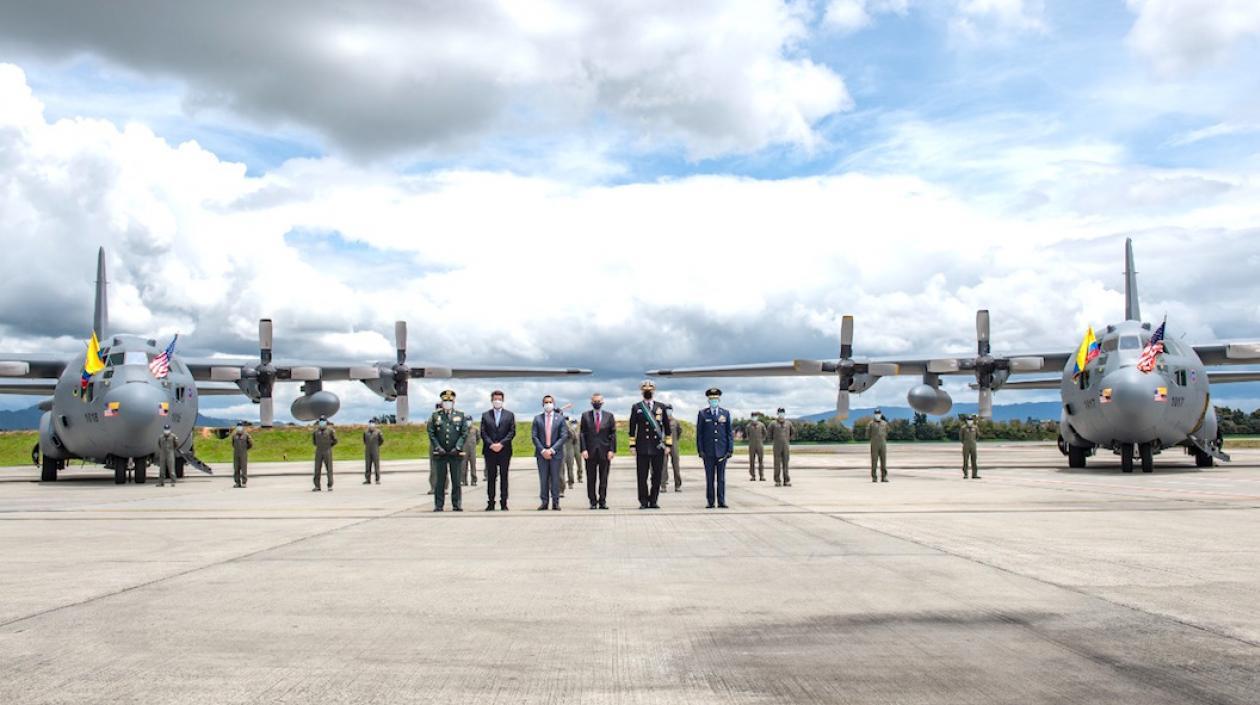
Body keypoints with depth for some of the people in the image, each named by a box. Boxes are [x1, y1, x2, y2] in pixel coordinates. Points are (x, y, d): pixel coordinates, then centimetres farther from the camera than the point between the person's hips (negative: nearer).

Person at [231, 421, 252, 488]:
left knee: (243, 468, -6)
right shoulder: (234, 435, 7)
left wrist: (245, 449, 4)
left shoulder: (246, 435, -3)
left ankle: (244, 482, -4)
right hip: (236, 455, 3)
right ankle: (237, 483, 9)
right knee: (236, 469, 3)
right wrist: (236, 449, 14)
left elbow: (251, 444, 4)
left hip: (243, 455, -3)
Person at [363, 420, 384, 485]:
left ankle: (378, 480, 0)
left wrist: (377, 446, 2)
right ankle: (368, 480, 6)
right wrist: (367, 446, 12)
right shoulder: (366, 432, 4)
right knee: (367, 465, 2)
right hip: (367, 452, 3)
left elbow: (382, 440, 3)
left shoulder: (378, 432, -6)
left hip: (375, 451, -3)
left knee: (376, 465, -3)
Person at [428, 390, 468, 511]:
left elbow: (464, 433, 4)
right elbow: (431, 433, 4)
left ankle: (457, 505, 8)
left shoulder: (460, 415, 9)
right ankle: (438, 505, 7)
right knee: (440, 481, 2)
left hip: (456, 453, 0)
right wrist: (438, 447, -7)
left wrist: (458, 447, -8)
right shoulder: (435, 416, 8)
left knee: (456, 481, 2)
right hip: (440, 454, 0)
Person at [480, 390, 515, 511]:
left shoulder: (509, 415, 8)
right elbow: (483, 433, 3)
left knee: (503, 477, 2)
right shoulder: (485, 415, 10)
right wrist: (491, 444, -11)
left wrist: (501, 444, -11)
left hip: (504, 450, -1)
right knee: (491, 477, 3)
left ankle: (503, 503, 5)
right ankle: (490, 503, 5)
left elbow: (512, 432, 0)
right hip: (490, 451, 1)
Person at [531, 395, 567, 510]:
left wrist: (552, 450, -11)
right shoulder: (537, 418, 7)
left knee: (555, 478, 1)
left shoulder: (560, 418, 4)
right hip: (542, 453, 1)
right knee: (543, 479, 2)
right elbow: (534, 436, 2)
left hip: (556, 453, -1)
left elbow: (564, 436, -3)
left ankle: (555, 502, 5)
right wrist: (543, 450, -9)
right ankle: (544, 502, 5)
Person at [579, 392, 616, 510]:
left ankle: (602, 501, 6)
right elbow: (582, 434, 3)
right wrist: (583, 449, -7)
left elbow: (613, 434, 5)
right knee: (591, 478, 3)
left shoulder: (609, 416, 7)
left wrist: (612, 450, -3)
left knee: (604, 478, 1)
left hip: (604, 451, 0)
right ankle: (593, 501, 9)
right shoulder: (585, 416, 6)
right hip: (590, 451, 0)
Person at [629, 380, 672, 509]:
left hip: (658, 446, 1)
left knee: (657, 475, 3)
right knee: (642, 476, -1)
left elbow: (667, 427, 11)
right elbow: (632, 428, 6)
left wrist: (668, 444, 5)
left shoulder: (661, 407, 10)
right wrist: (632, 445, 0)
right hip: (642, 447, -1)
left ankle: (654, 501, 11)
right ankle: (643, 502, 5)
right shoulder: (636, 408, 7)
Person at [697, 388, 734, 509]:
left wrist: (730, 449, 0)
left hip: (722, 451, 1)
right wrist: (700, 450, -4)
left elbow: (730, 433, 8)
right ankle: (710, 502, 5)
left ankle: (721, 502, 5)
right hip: (708, 452, -1)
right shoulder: (702, 414, 5)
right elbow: (699, 434, 4)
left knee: (721, 478, 3)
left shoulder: (725, 413, 9)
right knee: (710, 478, 1)